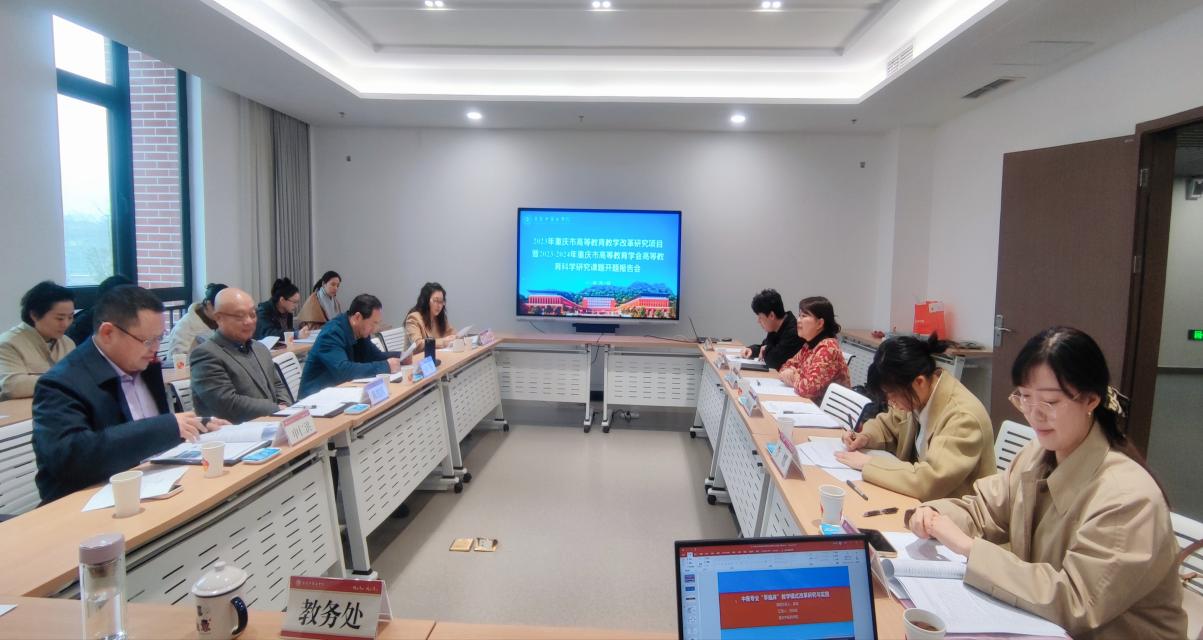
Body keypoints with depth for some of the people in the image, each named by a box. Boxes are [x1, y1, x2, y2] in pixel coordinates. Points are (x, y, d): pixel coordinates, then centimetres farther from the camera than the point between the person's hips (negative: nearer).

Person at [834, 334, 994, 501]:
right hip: (920, 498, 6)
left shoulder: (964, 417, -25)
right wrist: (865, 437, -4)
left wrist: (868, 463, -23)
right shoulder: (918, 396, -4)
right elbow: (888, 424, 16)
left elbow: (929, 482, -33)